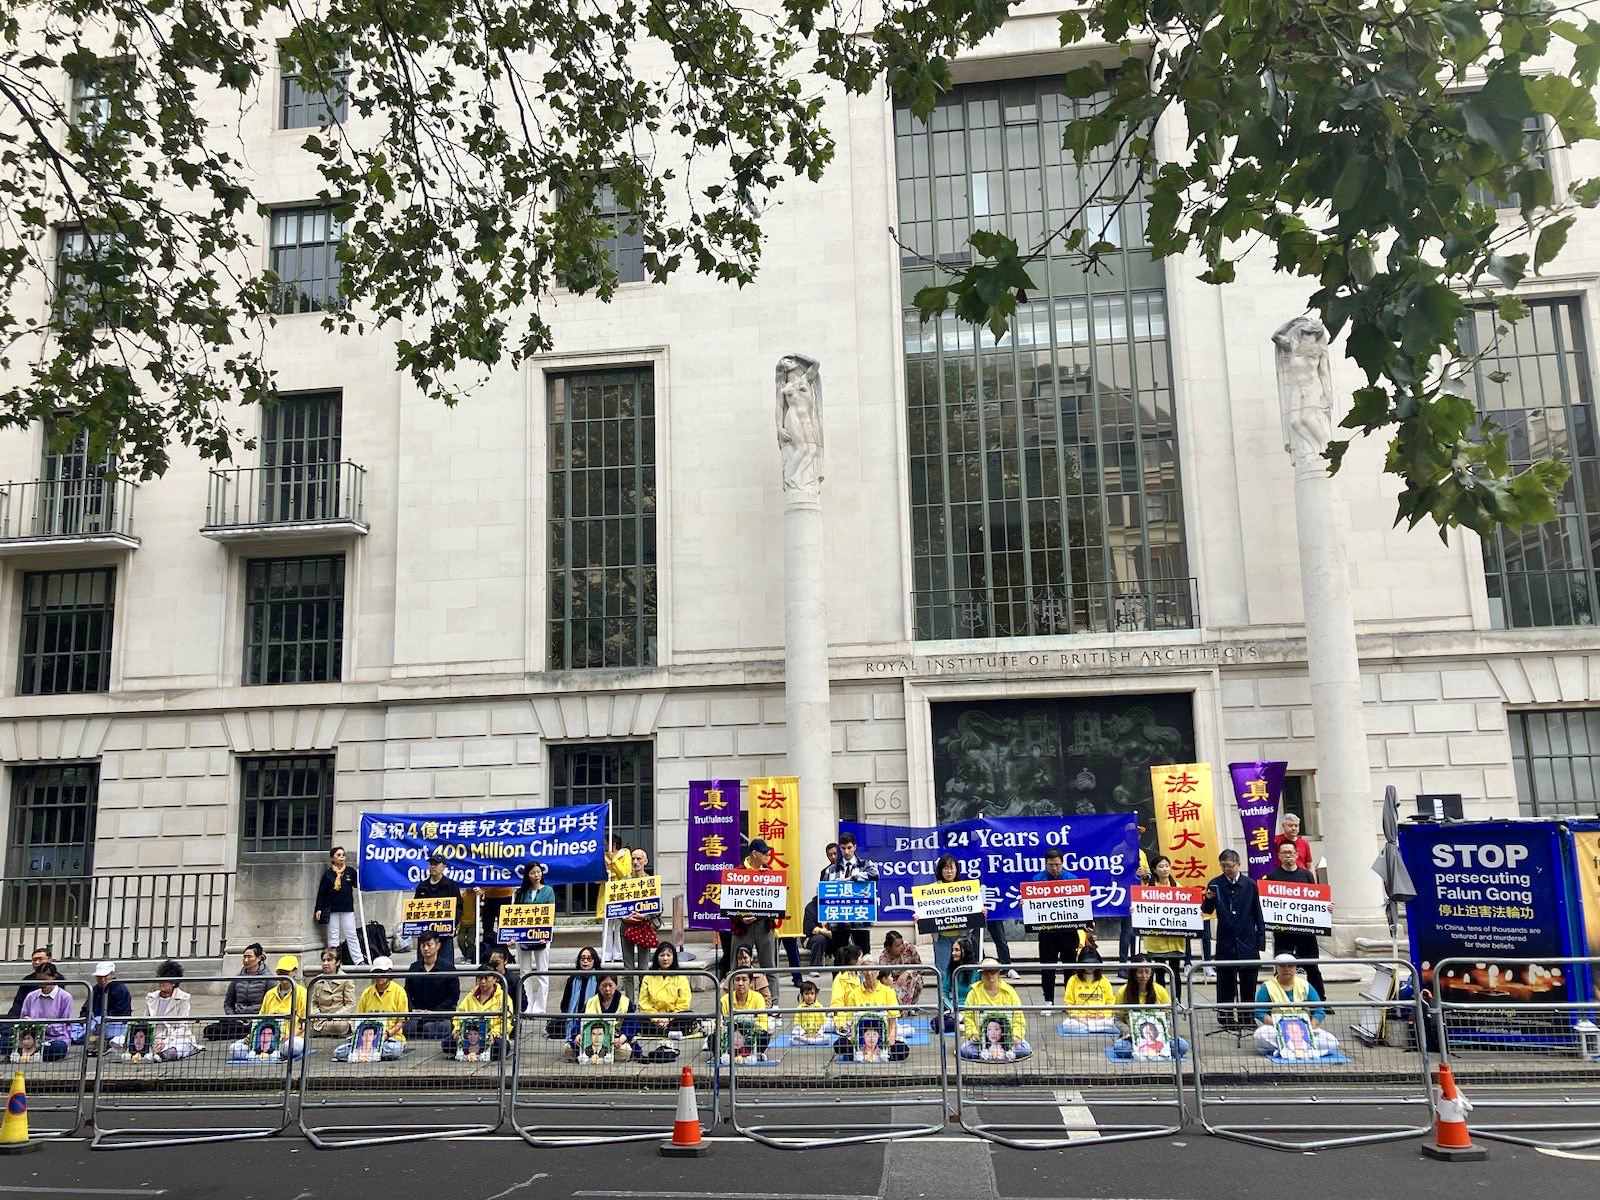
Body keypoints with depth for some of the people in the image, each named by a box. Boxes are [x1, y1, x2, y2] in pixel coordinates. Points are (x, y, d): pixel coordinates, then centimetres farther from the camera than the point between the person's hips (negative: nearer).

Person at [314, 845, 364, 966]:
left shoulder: (350, 871, 5)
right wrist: (319, 908, -1)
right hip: (331, 909, 0)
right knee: (333, 936, 6)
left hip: (347, 909, 0)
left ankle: (359, 961, 3)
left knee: (351, 935, 2)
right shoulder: (328, 874, 3)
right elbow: (321, 892, 3)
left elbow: (359, 885, 1)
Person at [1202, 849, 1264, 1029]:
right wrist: (1208, 899, -21)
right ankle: (1225, 1018, 11)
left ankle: (1247, 1018, 18)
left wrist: (1260, 940, 1)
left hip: (1247, 941, 0)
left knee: (1248, 982, 6)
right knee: (1225, 982, 3)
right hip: (1226, 942, 0)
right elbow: (1207, 910, 1)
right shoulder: (1215, 884, 0)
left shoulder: (1250, 884, 1)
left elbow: (1257, 913, 4)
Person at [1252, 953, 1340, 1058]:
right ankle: (1307, 1047, -31)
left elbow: (1319, 1011, 8)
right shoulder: (1267, 987, 4)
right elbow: (1260, 1014, -4)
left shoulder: (1305, 985, 12)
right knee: (1260, 1035, -36)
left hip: (1304, 1030, 3)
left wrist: (1311, 1027, -11)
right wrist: (1278, 1024, -20)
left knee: (1333, 1042, -25)